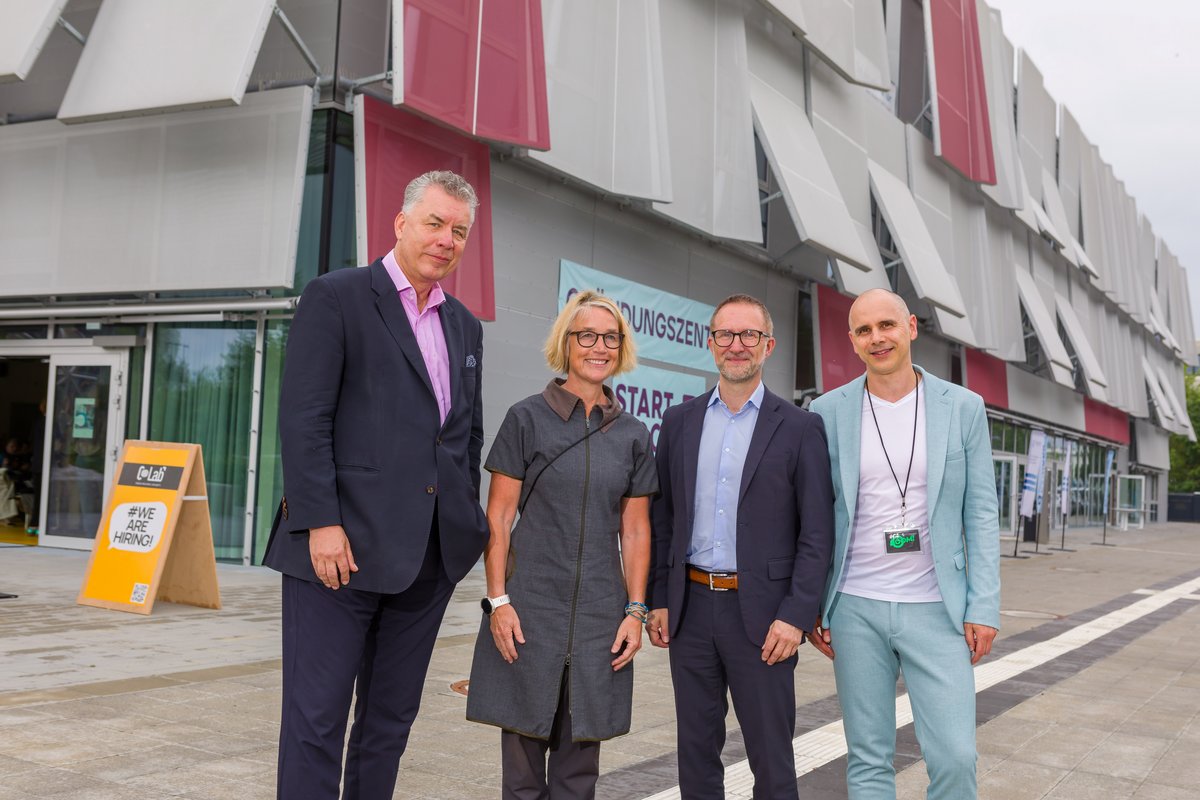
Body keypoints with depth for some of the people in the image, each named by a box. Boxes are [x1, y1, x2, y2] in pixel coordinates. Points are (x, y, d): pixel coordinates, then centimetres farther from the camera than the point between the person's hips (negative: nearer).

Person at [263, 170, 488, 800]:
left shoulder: (465, 326, 16)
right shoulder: (335, 297, -3)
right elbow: (303, 418, -10)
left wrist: (466, 522, 13)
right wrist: (321, 523, -17)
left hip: (429, 554, 6)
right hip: (343, 544, -6)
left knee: (391, 720, 14)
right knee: (316, 718, 0)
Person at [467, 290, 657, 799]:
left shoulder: (633, 435, 8)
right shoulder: (527, 418, -1)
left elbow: (635, 532, 10)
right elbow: (498, 518, -2)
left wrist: (635, 610, 3)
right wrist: (498, 600, -9)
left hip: (601, 613, 3)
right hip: (531, 605, -3)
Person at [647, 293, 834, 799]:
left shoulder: (800, 428, -2)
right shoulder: (679, 422, 8)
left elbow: (817, 532, -5)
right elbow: (661, 519, 11)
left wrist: (796, 615, -12)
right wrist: (657, 601, 5)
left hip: (760, 615, -3)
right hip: (690, 610, 3)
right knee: (696, 752, 13)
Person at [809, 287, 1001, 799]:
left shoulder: (963, 408, 1)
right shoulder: (828, 412, 1)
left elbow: (981, 515, 3)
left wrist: (984, 607, -3)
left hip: (936, 608, 0)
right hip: (855, 609, 1)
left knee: (955, 758, -5)